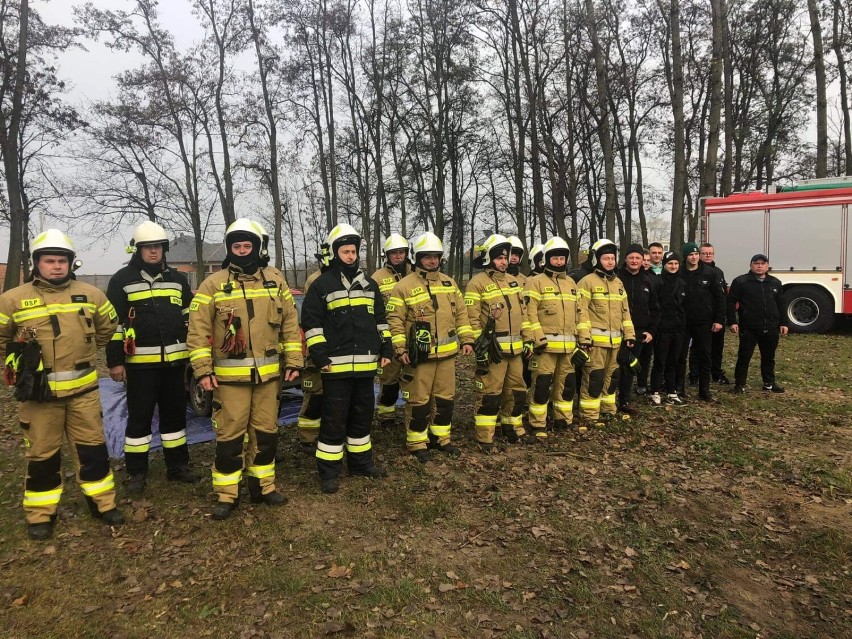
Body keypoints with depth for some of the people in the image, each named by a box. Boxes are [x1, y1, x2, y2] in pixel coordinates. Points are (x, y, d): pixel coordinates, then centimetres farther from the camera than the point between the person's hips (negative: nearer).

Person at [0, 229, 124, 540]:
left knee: (92, 447, 9)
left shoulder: (89, 294, 3)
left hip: (83, 389, 2)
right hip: (39, 391, -1)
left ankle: (103, 503, 22)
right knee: (42, 454, 9)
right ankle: (40, 514, 23)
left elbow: (107, 327, 18)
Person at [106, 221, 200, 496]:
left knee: (175, 413, 12)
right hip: (140, 362, -4)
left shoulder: (177, 279, 10)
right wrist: (115, 361, -7)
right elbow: (113, 323, -3)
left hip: (174, 361, 4)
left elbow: (191, 318, 14)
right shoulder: (122, 280, -1)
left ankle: (177, 465, 24)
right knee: (139, 417, 4)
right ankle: (136, 473, 16)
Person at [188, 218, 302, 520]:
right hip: (230, 376, -3)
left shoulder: (275, 280, 7)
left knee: (266, 431, 12)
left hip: (268, 373, 3)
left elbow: (291, 323, 9)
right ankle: (227, 494, 16)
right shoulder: (213, 284, -2)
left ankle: (263, 485, 28)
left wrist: (293, 361, 4)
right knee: (230, 435, 2)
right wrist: (203, 370, -10)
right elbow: (198, 330, -3)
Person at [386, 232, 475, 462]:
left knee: (446, 398, 14)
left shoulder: (449, 283, 11)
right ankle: (417, 443, 16)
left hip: (447, 353, 5)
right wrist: (400, 349, -15)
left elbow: (461, 313, 15)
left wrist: (466, 339, 8)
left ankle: (441, 438, 29)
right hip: (419, 355, -5)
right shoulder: (404, 286, -6)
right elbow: (395, 320, -8)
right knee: (419, 400, 2)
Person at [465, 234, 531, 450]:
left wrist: (528, 340, 14)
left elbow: (522, 312, 19)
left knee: (516, 390, 16)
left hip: (515, 349, 7)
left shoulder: (513, 281, 14)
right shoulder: (477, 283, -8)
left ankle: (512, 427, 32)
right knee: (490, 394, -3)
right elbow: (472, 319, -12)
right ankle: (484, 438, 6)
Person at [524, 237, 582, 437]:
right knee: (542, 383, -5)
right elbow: (530, 313, -11)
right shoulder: (536, 282, -3)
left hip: (568, 345, 6)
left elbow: (577, 312, 21)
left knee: (567, 382, 12)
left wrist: (581, 337, 16)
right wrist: (538, 338, -18)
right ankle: (538, 425, 5)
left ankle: (563, 420, 27)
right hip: (545, 344, -6)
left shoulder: (571, 283, 17)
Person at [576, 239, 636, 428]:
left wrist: (629, 334, 13)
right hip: (596, 340, -7)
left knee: (612, 377, 15)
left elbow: (625, 311, 19)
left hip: (615, 340, 7)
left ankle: (608, 411, 28)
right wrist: (584, 337, -19)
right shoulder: (587, 282, -7)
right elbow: (581, 312, -13)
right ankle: (589, 416, 2)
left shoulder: (619, 283, 16)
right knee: (594, 378, -6)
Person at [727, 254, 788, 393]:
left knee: (768, 357, 15)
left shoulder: (775, 283, 12)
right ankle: (739, 384, 9)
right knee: (744, 357, 0)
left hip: (770, 328, 4)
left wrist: (783, 323, 12)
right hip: (748, 328, -4)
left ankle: (769, 383, 28)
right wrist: (732, 322, -12)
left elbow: (780, 305, 17)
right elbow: (731, 302, -5)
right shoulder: (740, 282, -3)